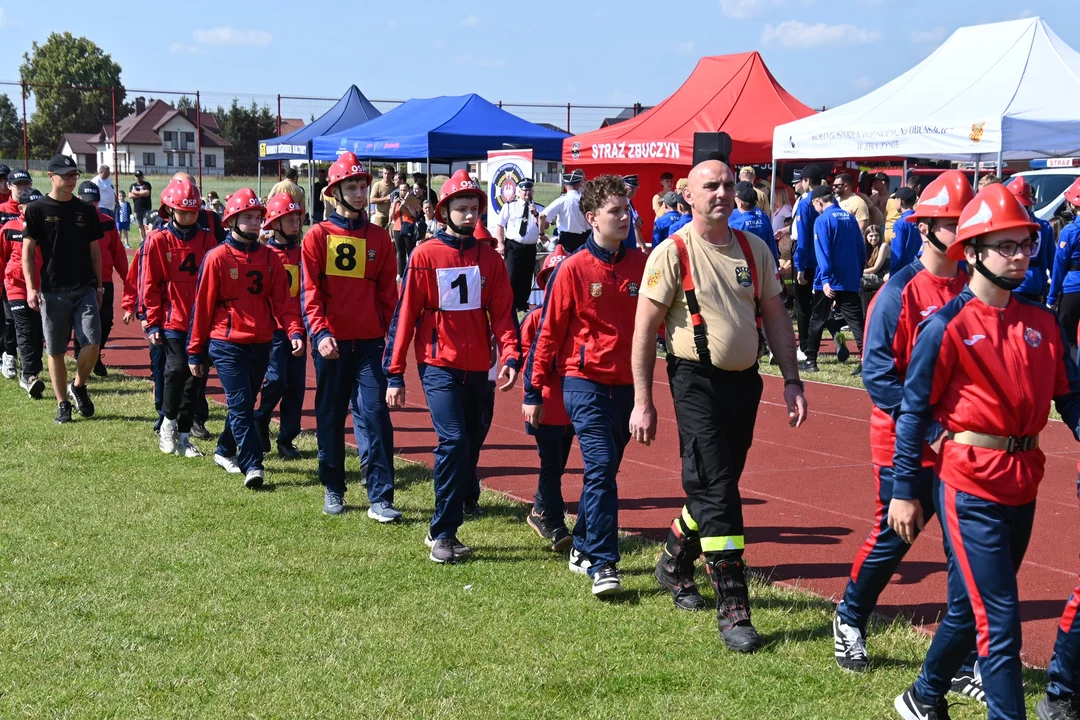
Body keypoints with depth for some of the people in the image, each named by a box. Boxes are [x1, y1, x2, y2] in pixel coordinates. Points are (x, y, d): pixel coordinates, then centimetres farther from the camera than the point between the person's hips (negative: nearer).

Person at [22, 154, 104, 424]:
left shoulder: (86, 210, 8)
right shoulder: (37, 210, -1)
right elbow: (28, 251, -1)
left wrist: (99, 285, 11)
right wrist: (31, 287, -9)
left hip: (84, 289, 2)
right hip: (53, 292, -2)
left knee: (92, 344, -10)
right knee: (55, 351, 5)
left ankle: (78, 386, 16)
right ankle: (62, 404, 17)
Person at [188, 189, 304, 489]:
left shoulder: (269, 257, 6)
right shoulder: (217, 257, -5)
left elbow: (281, 300, 4)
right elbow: (202, 305, -2)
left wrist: (294, 331, -14)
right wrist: (195, 351, -1)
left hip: (260, 346, 5)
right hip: (227, 345, -5)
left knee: (244, 403, 16)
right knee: (241, 405, -10)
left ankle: (225, 451, 35)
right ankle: (253, 465, -10)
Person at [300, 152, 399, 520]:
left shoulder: (379, 238, 8)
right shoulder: (318, 236, 1)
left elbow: (387, 292, 10)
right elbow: (310, 291, -5)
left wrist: (384, 331, 2)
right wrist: (319, 332, -17)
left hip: (369, 342, 1)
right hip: (331, 342, -1)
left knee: (376, 415, -6)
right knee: (330, 417, 9)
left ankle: (380, 499, -4)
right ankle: (333, 490, 24)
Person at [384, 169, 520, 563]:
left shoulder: (489, 258, 6)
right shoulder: (425, 255, -4)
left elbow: (502, 312, 2)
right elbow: (405, 314, -3)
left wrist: (510, 356, -15)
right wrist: (395, 373, -6)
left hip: (477, 368, 4)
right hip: (439, 365, -4)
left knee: (469, 448, 8)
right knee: (454, 441, -17)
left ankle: (445, 530, 21)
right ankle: (441, 533, -6)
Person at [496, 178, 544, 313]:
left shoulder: (539, 209, 9)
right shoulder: (509, 207, 4)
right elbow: (500, 225, 4)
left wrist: (536, 214, -14)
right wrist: (500, 244, -6)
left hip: (530, 248, 3)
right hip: (513, 246, -3)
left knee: (527, 278, 9)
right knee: (512, 276, -12)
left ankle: (522, 304, 21)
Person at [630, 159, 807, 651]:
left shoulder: (753, 249, 7)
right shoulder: (672, 252, -8)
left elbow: (774, 315, 13)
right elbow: (645, 329, -8)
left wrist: (791, 380, 5)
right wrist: (643, 402, -10)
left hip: (744, 380, 5)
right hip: (697, 381, -5)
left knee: (716, 485, 14)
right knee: (717, 488, -9)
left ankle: (675, 562, 39)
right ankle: (733, 609, -5)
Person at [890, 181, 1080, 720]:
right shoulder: (947, 327, -10)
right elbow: (914, 409, -8)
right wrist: (903, 491, -8)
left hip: (1023, 484, 7)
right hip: (970, 486, -6)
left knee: (971, 607, 19)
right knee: (999, 618, -6)